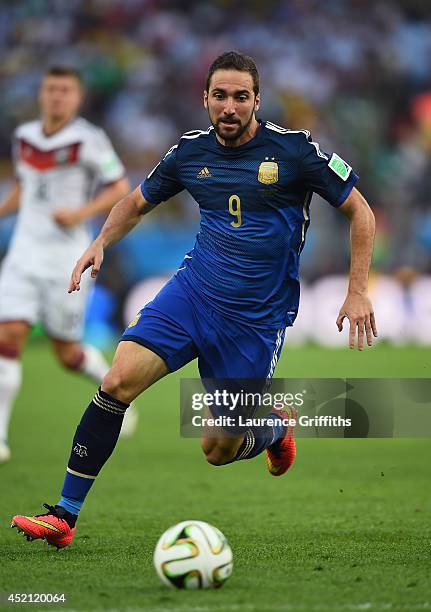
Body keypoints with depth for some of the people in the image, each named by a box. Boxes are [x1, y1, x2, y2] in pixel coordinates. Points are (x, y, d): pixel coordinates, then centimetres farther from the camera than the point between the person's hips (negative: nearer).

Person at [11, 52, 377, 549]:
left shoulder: (294, 149, -10)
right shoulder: (191, 151, 1)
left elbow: (360, 212, -2)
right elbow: (137, 202, 19)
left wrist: (357, 292, -8)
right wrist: (101, 242, 1)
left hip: (256, 317, -3)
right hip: (193, 290, 3)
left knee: (218, 449, 0)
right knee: (118, 381, -19)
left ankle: (275, 430, 36)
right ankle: (65, 515, -13)